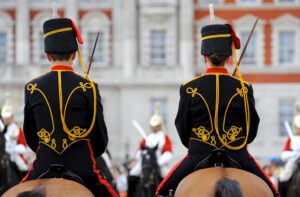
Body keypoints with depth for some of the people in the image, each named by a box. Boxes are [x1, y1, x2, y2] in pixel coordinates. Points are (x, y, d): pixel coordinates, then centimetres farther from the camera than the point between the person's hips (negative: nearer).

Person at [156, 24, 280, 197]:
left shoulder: (189, 88, -4)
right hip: (237, 157, 0)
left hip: (199, 156, 0)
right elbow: (252, 130, 5)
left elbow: (183, 129, 4)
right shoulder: (243, 88, -3)